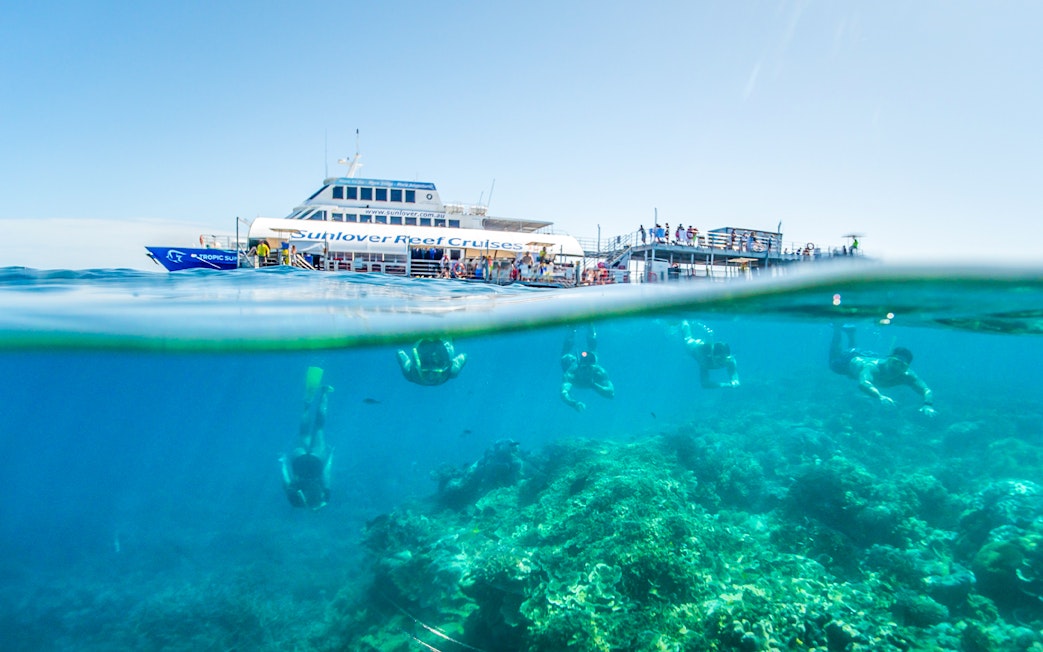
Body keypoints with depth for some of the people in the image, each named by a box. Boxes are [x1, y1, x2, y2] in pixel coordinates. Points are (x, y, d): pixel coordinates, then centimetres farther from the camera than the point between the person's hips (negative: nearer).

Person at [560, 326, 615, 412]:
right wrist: (575, 403, -86)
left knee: (592, 346, 35)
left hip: (590, 361, 1)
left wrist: (593, 385, -64)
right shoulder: (571, 373, -51)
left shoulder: (600, 372, -46)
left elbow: (611, 393, -51)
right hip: (571, 362, -1)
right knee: (566, 355, 35)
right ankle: (572, 330, 52)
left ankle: (590, 326, 53)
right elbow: (564, 394, -66)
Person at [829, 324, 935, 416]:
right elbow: (863, 383, -72)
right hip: (854, 360, -4)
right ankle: (837, 328, 41)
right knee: (834, 362, 32)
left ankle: (850, 332, 53)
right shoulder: (872, 367, -53)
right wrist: (880, 396, -90)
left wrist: (928, 405, -69)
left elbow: (927, 391, -47)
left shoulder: (907, 375, -40)